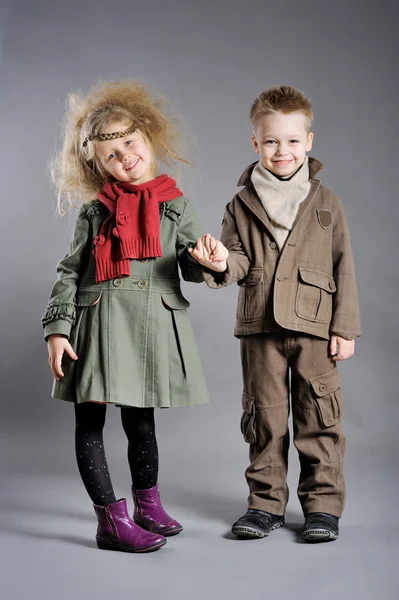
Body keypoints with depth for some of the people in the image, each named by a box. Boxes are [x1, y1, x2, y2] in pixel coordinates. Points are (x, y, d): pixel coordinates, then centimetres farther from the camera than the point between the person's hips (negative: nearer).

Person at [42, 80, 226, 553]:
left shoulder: (176, 204, 8)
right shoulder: (96, 209, 5)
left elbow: (191, 268, 7)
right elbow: (70, 271, 4)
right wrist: (57, 330, -5)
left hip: (153, 323, 1)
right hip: (97, 322, -1)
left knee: (140, 421, 12)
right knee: (90, 422, 1)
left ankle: (147, 506, 33)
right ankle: (111, 519, 13)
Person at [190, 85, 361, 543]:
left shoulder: (325, 203, 6)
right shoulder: (242, 205, 8)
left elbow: (343, 268, 5)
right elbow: (239, 262, 4)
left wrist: (345, 328, -1)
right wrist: (219, 261, -21)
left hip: (314, 326, -1)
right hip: (259, 327, 1)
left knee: (318, 415, 2)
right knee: (263, 415, 8)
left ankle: (323, 502, 14)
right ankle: (266, 502, 20)